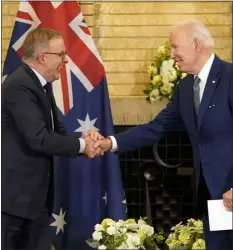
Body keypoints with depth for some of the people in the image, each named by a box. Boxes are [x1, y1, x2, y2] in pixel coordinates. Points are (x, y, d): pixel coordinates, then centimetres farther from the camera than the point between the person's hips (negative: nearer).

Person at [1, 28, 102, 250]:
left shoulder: (41, 85, 11)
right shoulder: (19, 86, -20)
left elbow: (54, 132, 13)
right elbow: (39, 139, -26)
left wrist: (84, 140, -6)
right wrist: (81, 145, -14)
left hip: (35, 192, 10)